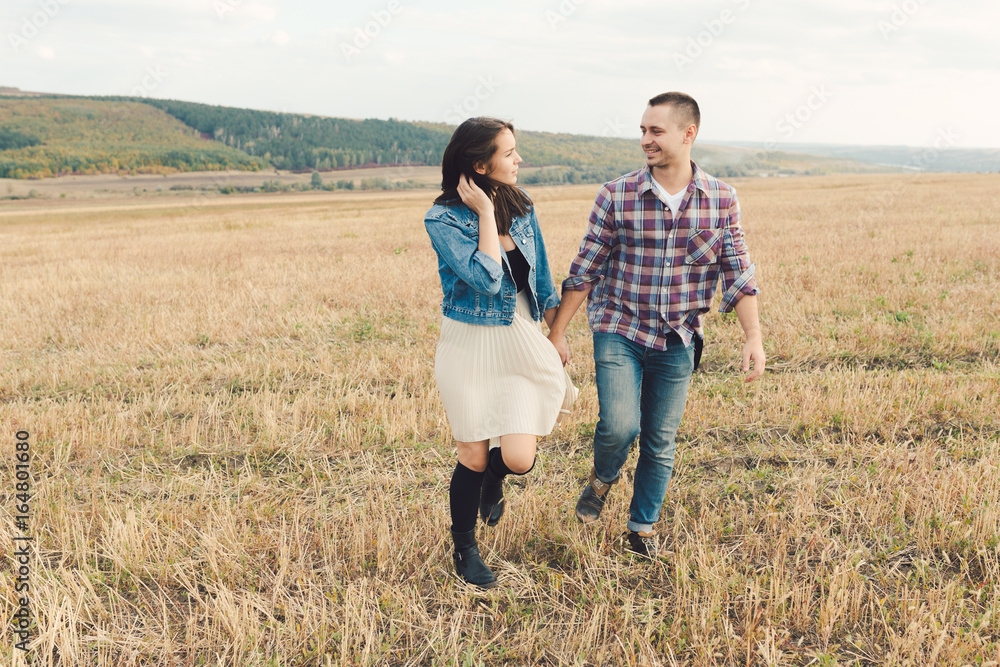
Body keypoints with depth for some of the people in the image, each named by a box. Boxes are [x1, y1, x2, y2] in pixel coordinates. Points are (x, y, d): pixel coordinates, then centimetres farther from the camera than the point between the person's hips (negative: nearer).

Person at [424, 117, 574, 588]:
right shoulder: (443, 220, -13)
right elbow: (486, 280, -26)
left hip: (521, 342, 4)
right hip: (469, 345, -3)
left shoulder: (521, 207, 3)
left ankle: (494, 480, 34)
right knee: (472, 458, 8)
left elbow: (541, 279, 12)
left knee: (519, 459, -6)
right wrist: (486, 212, -20)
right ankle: (465, 550, 33)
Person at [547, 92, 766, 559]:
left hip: (677, 340, 2)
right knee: (619, 425, -18)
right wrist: (557, 332, 0)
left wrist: (753, 337, -6)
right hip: (618, 330, -2)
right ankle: (602, 478, 17)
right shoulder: (616, 196, -7)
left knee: (661, 443, 9)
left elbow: (738, 275, 2)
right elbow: (583, 271, -2)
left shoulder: (721, 200, -2)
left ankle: (642, 530, 30)